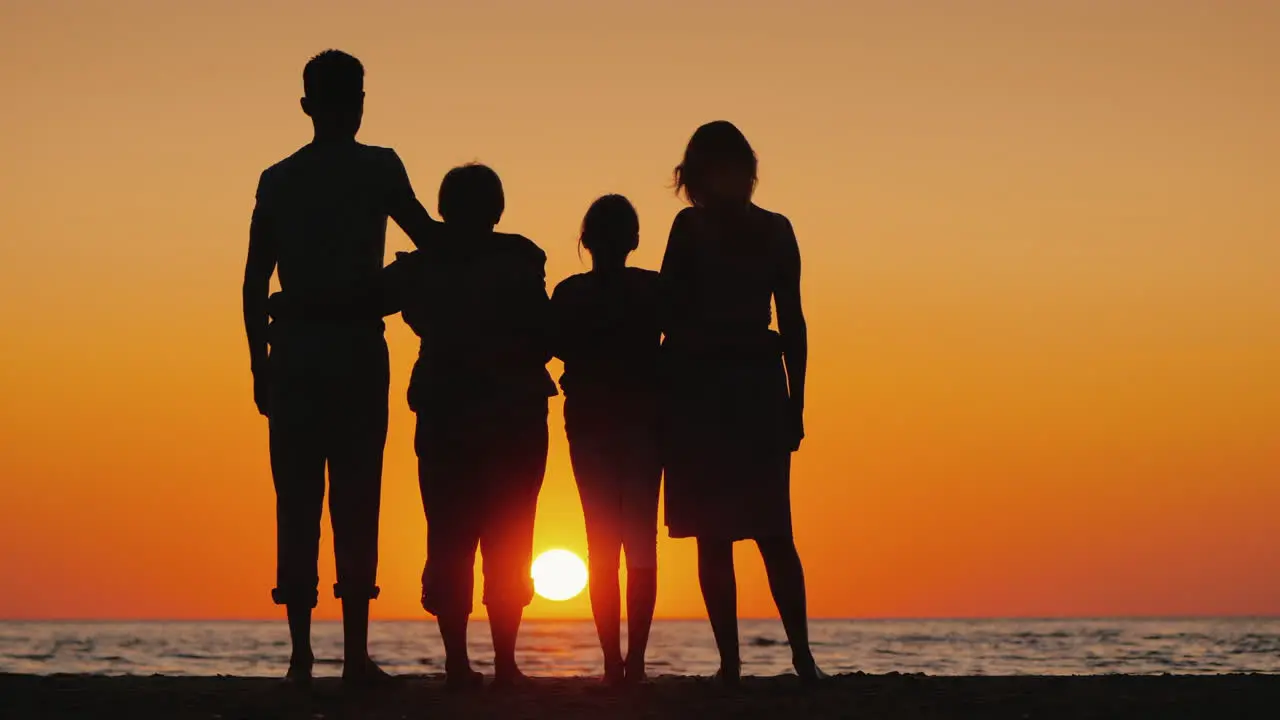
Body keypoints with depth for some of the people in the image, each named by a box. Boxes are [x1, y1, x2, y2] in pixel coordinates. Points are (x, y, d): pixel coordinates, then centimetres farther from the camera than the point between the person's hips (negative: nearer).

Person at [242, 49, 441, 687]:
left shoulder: (277, 180, 10)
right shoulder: (378, 169, 1)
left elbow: (255, 282, 8)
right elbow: (429, 240, 0)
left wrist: (260, 366, 12)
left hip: (293, 356, 3)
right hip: (358, 354, -2)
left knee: (296, 503, 4)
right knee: (356, 502, -2)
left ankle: (301, 655, -1)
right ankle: (355, 653, -7)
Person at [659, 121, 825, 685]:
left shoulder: (691, 227, -7)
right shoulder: (776, 230, 5)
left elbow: (670, 315, -8)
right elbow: (793, 324, 6)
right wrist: (795, 403, 10)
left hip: (701, 388, -4)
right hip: (761, 385, 4)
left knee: (713, 536, 0)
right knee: (773, 532, 10)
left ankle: (730, 662, -4)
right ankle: (802, 656, 0)